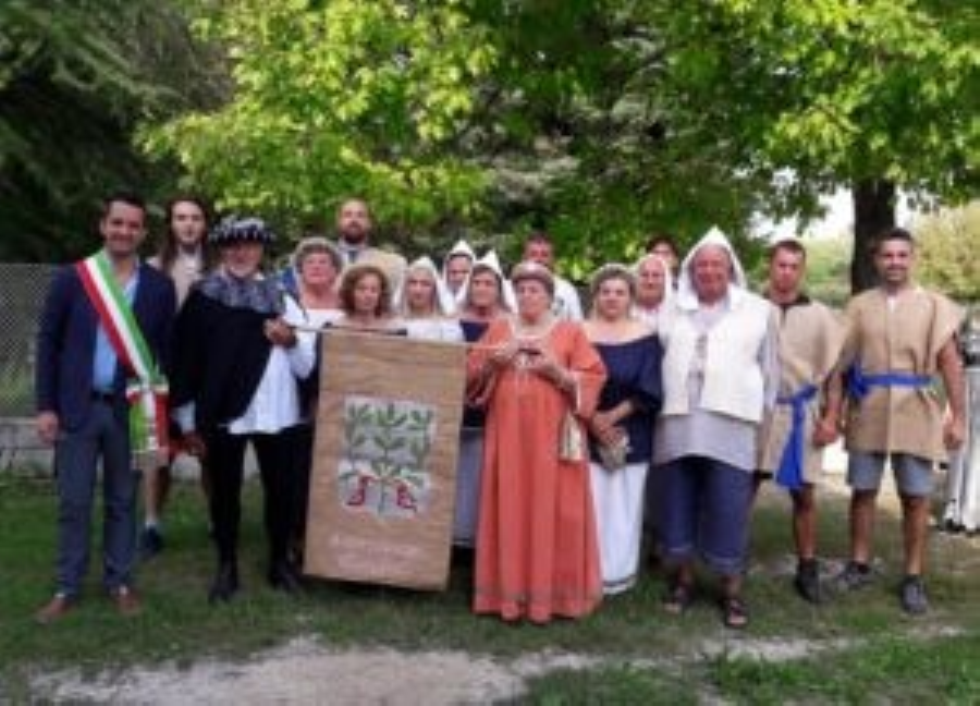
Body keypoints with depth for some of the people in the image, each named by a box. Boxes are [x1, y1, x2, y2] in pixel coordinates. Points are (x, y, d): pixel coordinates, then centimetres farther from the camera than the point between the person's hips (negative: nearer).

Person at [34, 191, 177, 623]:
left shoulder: (159, 287, 1)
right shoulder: (71, 279, -1)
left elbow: (168, 350, 5)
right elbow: (48, 342, 1)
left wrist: (169, 412, 1)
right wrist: (45, 406, -4)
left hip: (130, 409, 1)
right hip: (78, 407, 0)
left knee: (123, 501, 11)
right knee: (73, 502, 6)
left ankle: (120, 582, 24)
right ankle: (67, 589, 19)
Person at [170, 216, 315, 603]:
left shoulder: (282, 300, 7)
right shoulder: (202, 298, -1)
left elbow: (306, 366, 5)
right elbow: (185, 359, -1)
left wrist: (291, 341, -15)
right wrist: (188, 420, -2)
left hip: (277, 415, 2)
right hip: (223, 414, -2)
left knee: (281, 489, 10)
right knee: (225, 492, 10)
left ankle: (280, 560, 27)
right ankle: (227, 566, 25)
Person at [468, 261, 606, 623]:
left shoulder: (571, 331, 4)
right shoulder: (499, 328, 12)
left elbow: (592, 379, -1)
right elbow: (471, 374, 10)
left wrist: (557, 372, -15)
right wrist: (492, 362, -9)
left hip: (552, 437, -2)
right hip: (508, 435, 2)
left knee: (552, 512, -2)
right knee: (509, 511, 3)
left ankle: (551, 590, 9)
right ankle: (509, 589, 12)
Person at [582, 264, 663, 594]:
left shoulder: (646, 337, 1)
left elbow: (648, 392, -4)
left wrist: (612, 416, -11)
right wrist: (593, 419, -13)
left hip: (631, 436, 0)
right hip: (586, 433, 0)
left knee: (623, 502, 4)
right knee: (590, 502, -1)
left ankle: (618, 573, 17)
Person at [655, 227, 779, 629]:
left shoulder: (759, 310, 9)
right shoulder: (672, 310, 12)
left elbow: (769, 369, 11)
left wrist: (766, 418, 9)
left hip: (731, 425, -2)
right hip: (677, 424, 2)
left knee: (728, 510, -3)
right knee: (678, 504, 7)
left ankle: (732, 589, 10)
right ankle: (682, 580, 21)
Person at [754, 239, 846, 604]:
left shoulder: (820, 316, 2)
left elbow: (834, 371, 6)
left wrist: (831, 417, -2)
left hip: (801, 414, 1)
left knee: (803, 494, 8)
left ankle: (807, 569, 20)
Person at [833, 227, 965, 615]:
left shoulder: (934, 305, 2)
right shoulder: (859, 305, 6)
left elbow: (950, 362, 0)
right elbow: (843, 362, 7)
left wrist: (958, 415, -4)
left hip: (915, 411, -1)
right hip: (867, 411, 2)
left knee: (915, 496, 4)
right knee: (863, 491, 9)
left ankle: (913, 577, 16)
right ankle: (859, 565, 24)